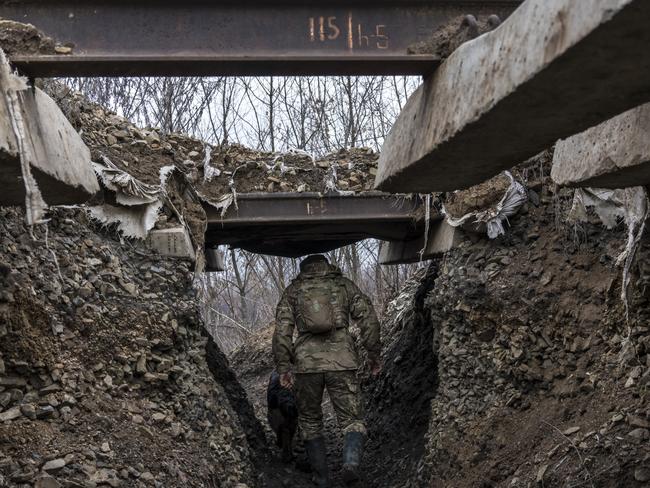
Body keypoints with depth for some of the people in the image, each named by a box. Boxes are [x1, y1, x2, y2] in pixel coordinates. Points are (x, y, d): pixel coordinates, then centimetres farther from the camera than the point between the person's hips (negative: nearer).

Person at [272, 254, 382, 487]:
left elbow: (282, 330, 3)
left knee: (310, 422, 17)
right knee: (352, 420, 6)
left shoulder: (293, 290, 14)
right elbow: (368, 319, 4)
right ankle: (351, 462, -23)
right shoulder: (344, 285, 14)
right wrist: (374, 354, 10)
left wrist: (283, 367, 4)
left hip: (306, 363, 1)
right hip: (342, 362, 0)